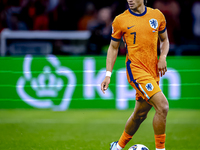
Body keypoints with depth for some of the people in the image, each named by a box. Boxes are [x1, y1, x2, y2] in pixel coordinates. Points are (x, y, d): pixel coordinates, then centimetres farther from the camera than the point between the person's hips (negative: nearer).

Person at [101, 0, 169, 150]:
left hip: (153, 70, 5)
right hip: (136, 70, -5)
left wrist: (163, 57, -1)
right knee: (162, 105, -20)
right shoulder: (120, 20, -2)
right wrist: (108, 75, 1)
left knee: (140, 114, 15)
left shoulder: (157, 15, 6)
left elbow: (164, 39, 19)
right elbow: (113, 47, 6)